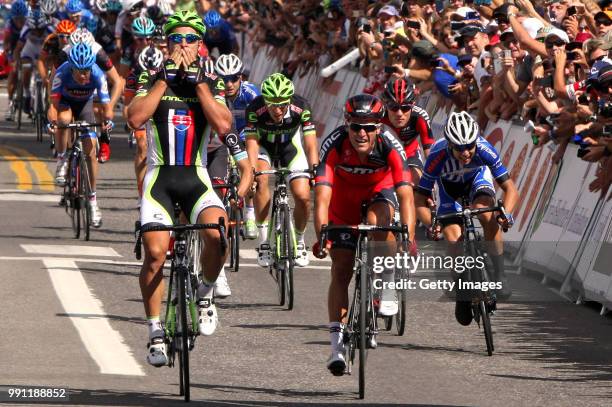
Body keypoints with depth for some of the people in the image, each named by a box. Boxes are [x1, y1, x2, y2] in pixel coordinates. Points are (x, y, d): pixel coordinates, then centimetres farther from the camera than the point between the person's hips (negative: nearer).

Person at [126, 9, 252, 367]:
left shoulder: (211, 84, 6)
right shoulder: (152, 80, 4)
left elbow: (223, 125, -12)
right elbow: (135, 118, -15)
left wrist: (197, 81, -13)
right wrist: (165, 78, -14)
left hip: (196, 179, 0)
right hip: (159, 177, 0)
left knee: (217, 232, -28)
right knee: (155, 253, -14)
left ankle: (206, 294, -1)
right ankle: (156, 332, 0)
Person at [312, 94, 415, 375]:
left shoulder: (390, 146, -33)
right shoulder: (334, 145, -34)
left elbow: (405, 195, -40)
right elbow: (322, 196, -40)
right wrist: (321, 237, -53)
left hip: (379, 192, 0)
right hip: (344, 200, 0)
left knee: (377, 222, -35)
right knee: (341, 270, -7)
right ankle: (337, 344, -5)